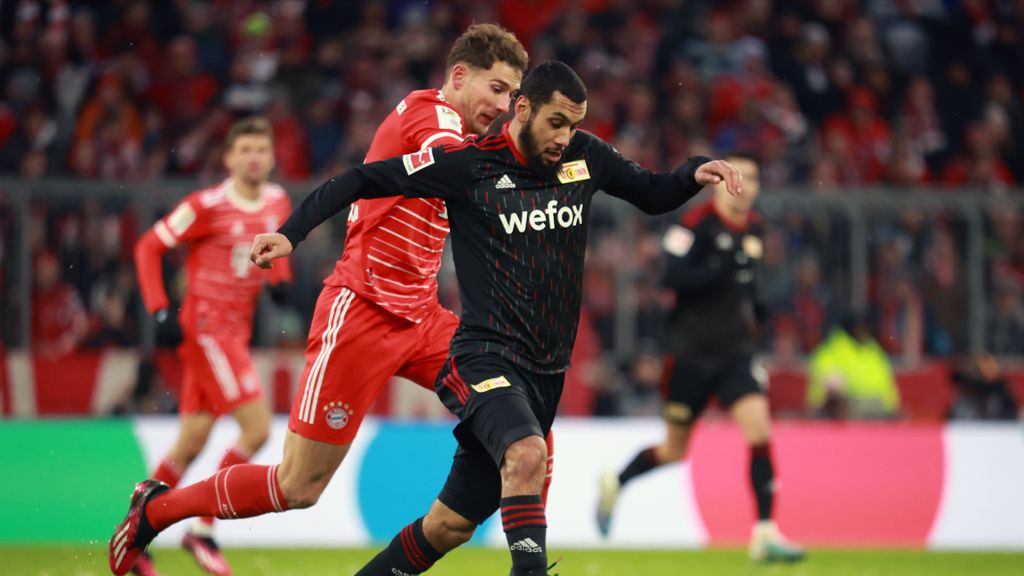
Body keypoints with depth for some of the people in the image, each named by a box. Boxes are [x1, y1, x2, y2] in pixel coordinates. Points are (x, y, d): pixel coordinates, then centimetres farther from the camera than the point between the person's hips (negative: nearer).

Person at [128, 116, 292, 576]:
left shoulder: (278, 202, 7)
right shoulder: (207, 206, -13)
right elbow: (149, 247, -6)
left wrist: (281, 280, 4)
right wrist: (160, 310, -13)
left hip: (237, 331, 7)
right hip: (206, 327, -7)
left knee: (191, 445, 10)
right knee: (257, 428, -15)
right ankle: (202, 529, -5)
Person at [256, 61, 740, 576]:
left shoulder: (585, 156, 5)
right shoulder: (467, 164, -9)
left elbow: (652, 195, 19)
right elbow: (362, 181, -5)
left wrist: (695, 173, -1)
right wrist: (291, 232, -13)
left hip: (546, 372, 5)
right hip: (486, 356, -5)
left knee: (451, 524, 7)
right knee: (527, 454, -35)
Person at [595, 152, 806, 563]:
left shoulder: (753, 229, 7)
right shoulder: (698, 224, -15)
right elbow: (671, 277, -24)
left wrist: (754, 307, 9)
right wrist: (721, 271, -31)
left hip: (736, 353, 5)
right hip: (692, 354, -5)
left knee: (760, 432, -16)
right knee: (673, 451, 9)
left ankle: (765, 534, -14)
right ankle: (615, 483, 39)